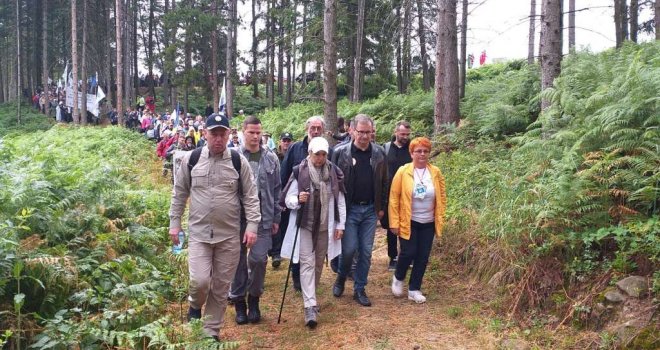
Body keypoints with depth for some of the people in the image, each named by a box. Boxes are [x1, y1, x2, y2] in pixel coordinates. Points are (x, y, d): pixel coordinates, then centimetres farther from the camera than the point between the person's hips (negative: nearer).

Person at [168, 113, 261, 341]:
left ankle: (212, 331, 25)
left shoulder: (239, 161, -2)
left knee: (221, 287, 8)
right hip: (198, 233, 0)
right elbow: (179, 194, 9)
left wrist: (252, 226, -8)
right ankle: (195, 306, 24)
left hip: (229, 236, 1)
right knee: (199, 281, -12)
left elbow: (250, 197, 1)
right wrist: (174, 223, 6)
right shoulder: (191, 159, 0)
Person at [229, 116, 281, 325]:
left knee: (259, 259, -3)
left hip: (263, 218, 1)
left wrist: (276, 218, 7)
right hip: (238, 217, -1)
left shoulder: (270, 158, 4)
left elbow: (277, 190, 8)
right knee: (239, 260, 8)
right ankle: (239, 300, 24)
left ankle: (254, 299, 19)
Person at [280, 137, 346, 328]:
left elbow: (340, 200, 5)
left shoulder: (334, 173, -1)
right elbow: (288, 199, -8)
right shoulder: (299, 172, -10)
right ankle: (310, 306, -8)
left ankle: (310, 297, 35)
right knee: (307, 263, -7)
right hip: (304, 225, -3)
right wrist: (298, 200, -30)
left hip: (325, 226, 3)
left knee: (318, 263, 15)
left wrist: (340, 225, 2)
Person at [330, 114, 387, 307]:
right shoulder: (341, 152, -7)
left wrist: (382, 207, 7)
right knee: (349, 249, -4)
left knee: (366, 252, 7)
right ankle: (341, 279, 25)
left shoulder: (379, 153, 3)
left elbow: (384, 182, 10)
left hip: (370, 210, 3)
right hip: (349, 209, -3)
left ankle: (359, 289, 21)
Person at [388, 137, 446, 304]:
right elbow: (394, 198, -7)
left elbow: (442, 197, 7)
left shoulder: (435, 172, 0)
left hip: (428, 223, 3)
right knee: (408, 253, -6)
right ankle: (398, 278, 24)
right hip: (408, 222, -3)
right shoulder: (403, 171, -8)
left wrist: (440, 220, 2)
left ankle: (414, 290, 21)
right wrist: (394, 222, -10)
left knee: (422, 257, 6)